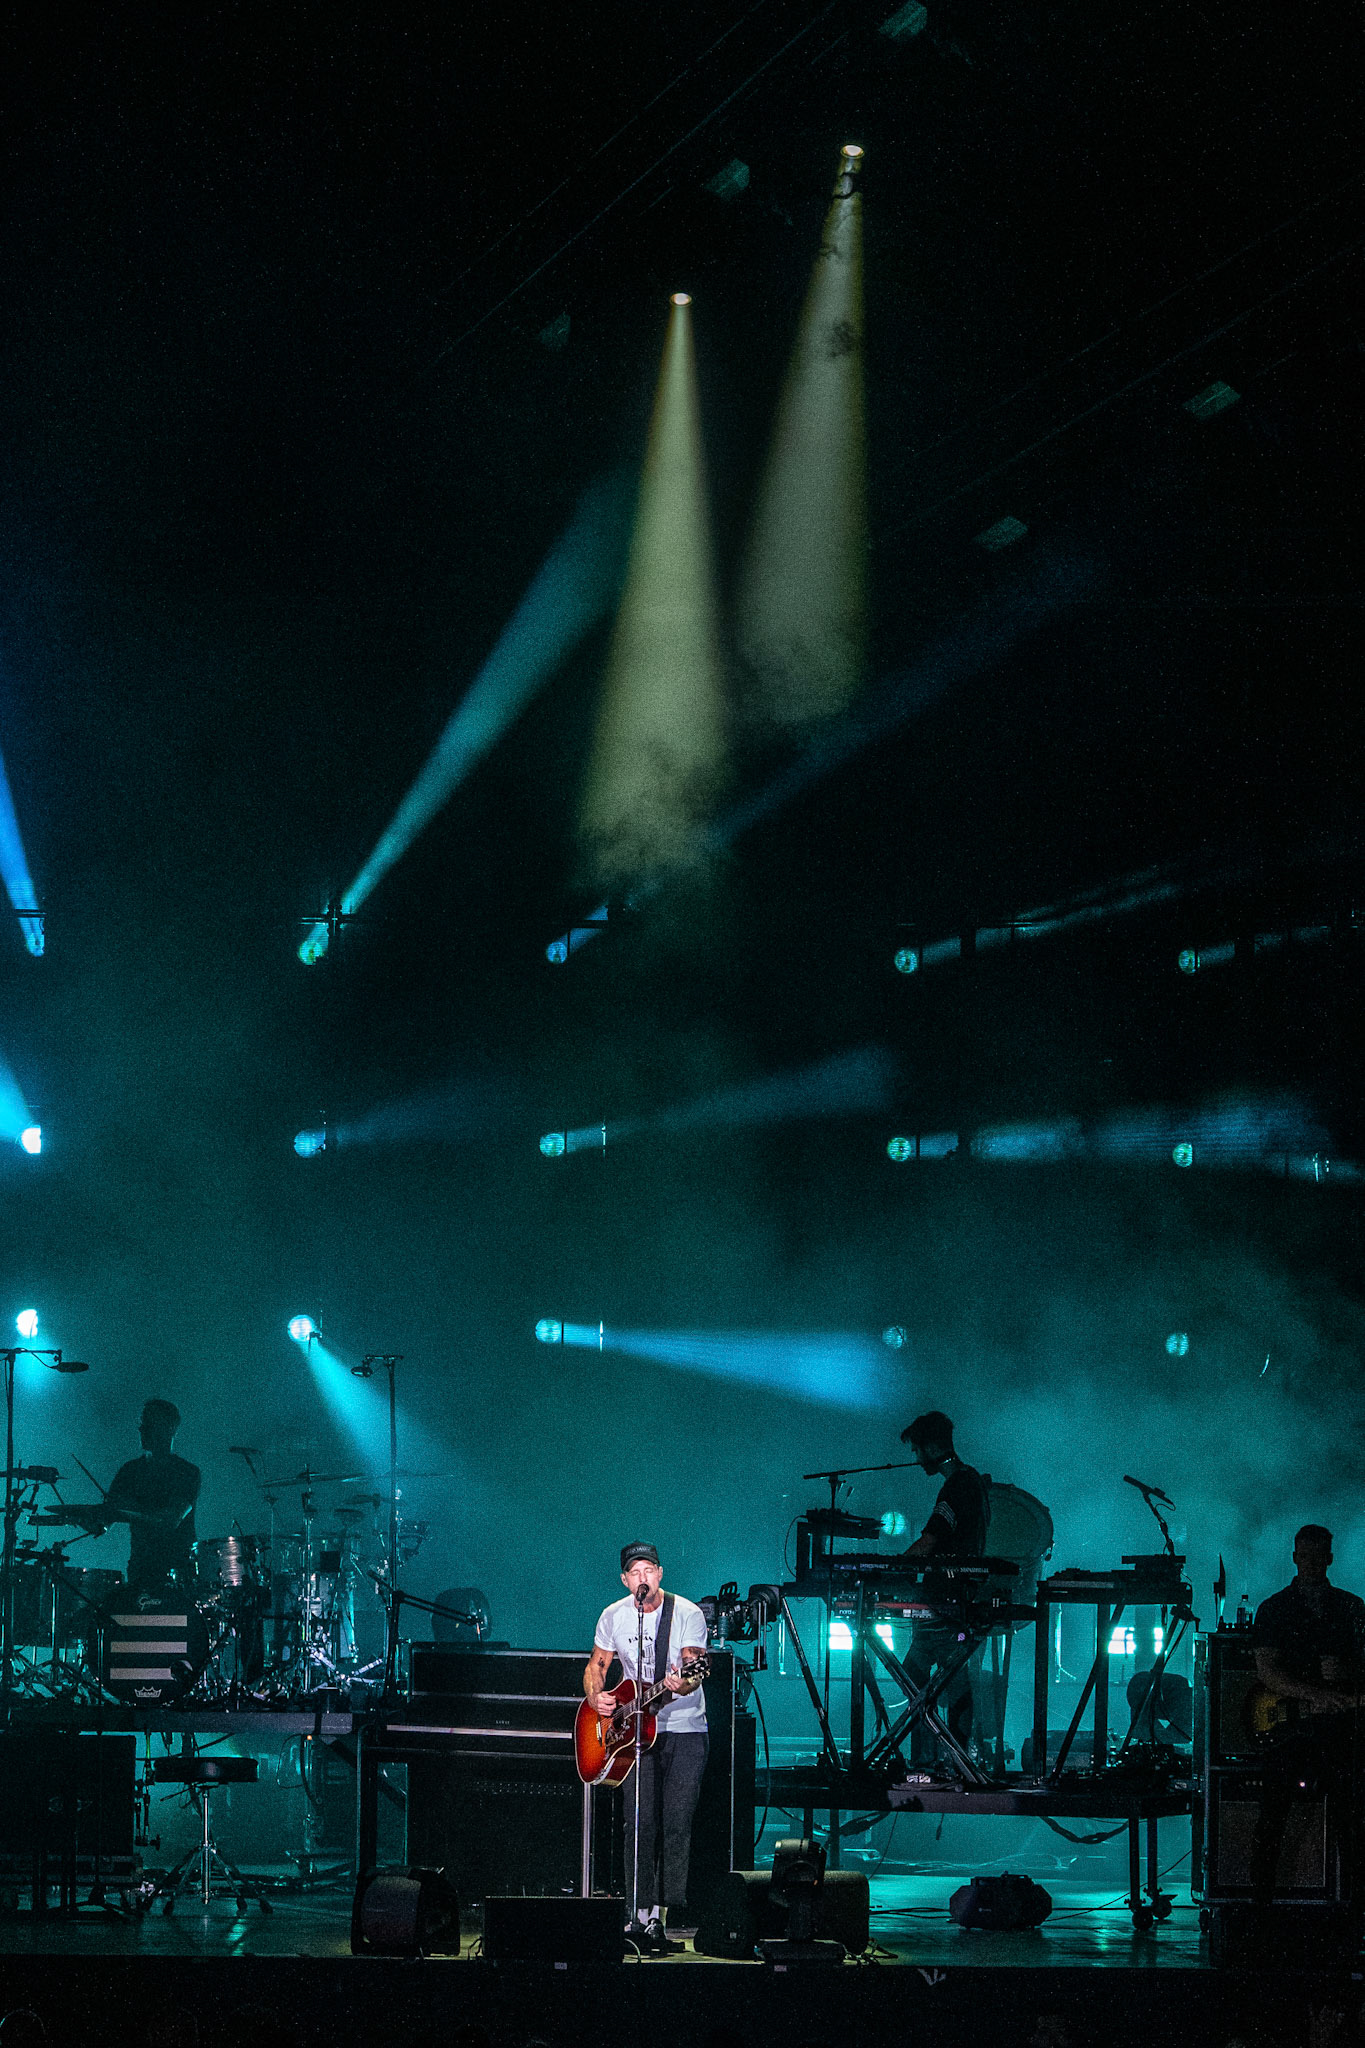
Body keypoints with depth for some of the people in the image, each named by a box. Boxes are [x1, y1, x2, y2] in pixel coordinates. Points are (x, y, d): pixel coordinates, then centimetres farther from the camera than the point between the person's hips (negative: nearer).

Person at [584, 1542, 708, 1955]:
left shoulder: (688, 1615, -7)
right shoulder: (613, 1617, 4)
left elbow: (692, 1671, -16)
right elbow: (597, 1664, 16)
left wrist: (683, 1684, -39)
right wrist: (596, 1696, -4)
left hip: (685, 1730, -2)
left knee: (676, 1826, -7)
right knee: (640, 1824, -7)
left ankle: (666, 1915, -5)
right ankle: (643, 1913, -3)